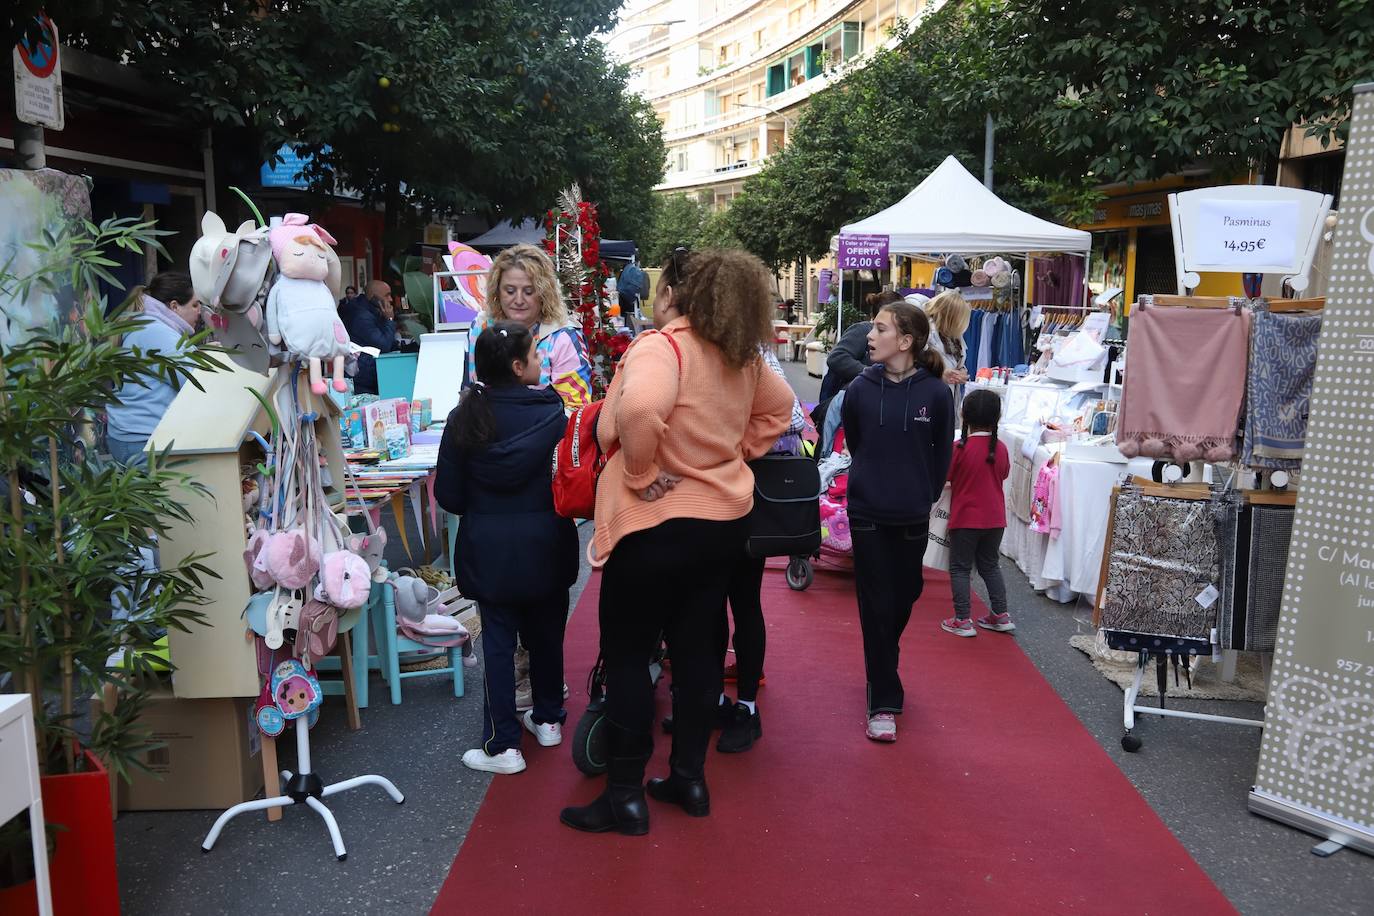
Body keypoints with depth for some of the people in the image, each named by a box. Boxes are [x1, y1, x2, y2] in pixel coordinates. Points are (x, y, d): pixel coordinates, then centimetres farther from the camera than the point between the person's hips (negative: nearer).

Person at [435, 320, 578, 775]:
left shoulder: (464, 419, -6)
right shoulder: (553, 412, -9)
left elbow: (448, 494, -2)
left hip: (489, 546, 0)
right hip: (546, 543, 0)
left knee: (498, 639, 7)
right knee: (546, 631, 18)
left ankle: (503, 745, 9)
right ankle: (548, 719, 34)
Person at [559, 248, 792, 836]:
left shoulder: (662, 347, -19)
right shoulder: (742, 356, 5)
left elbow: (638, 408, -39)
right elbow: (778, 407, 22)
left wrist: (641, 472, -24)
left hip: (656, 525, -7)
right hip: (723, 518, 8)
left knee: (626, 656, 5)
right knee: (696, 650, 16)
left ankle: (625, 796, 12)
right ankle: (689, 778, 27)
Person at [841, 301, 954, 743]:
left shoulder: (936, 393, -10)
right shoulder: (861, 388, -7)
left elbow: (942, 454, 2)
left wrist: (924, 495, 5)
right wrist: (875, 483, 10)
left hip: (913, 517, 1)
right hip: (867, 513, 0)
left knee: (905, 597, 16)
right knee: (877, 606, 2)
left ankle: (882, 666, 43)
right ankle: (883, 702, 10)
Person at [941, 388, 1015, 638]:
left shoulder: (960, 448, -16)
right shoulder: (1001, 449, -3)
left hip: (965, 519, -4)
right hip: (995, 519, 4)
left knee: (960, 568, 6)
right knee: (990, 565, 19)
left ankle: (963, 620, 4)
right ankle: (1001, 615, 20)